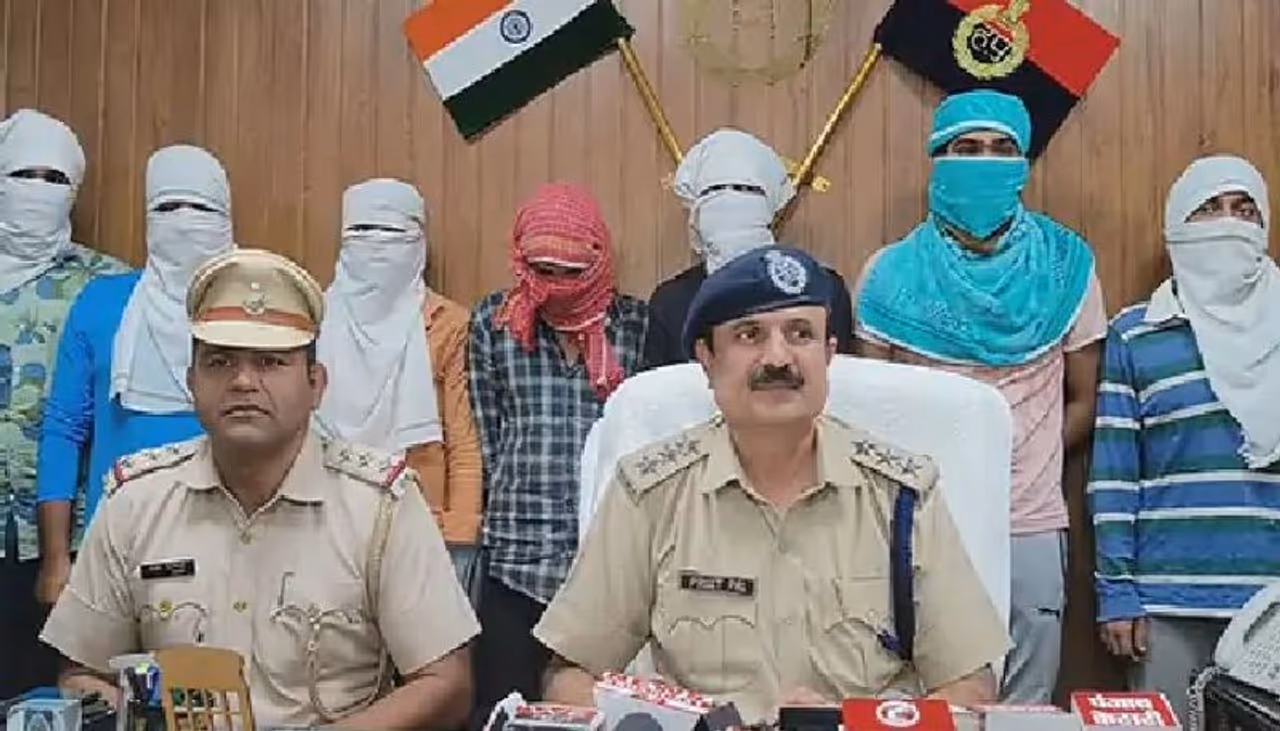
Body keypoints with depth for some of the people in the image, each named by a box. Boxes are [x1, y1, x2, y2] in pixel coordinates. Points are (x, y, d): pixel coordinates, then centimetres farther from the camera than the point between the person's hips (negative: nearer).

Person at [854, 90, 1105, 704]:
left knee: (1027, 706, 12)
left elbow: (1084, 400, 9)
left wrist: (1028, 465, 3)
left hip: (1032, 529, 1)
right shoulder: (893, 274, 0)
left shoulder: (1065, 268, 2)